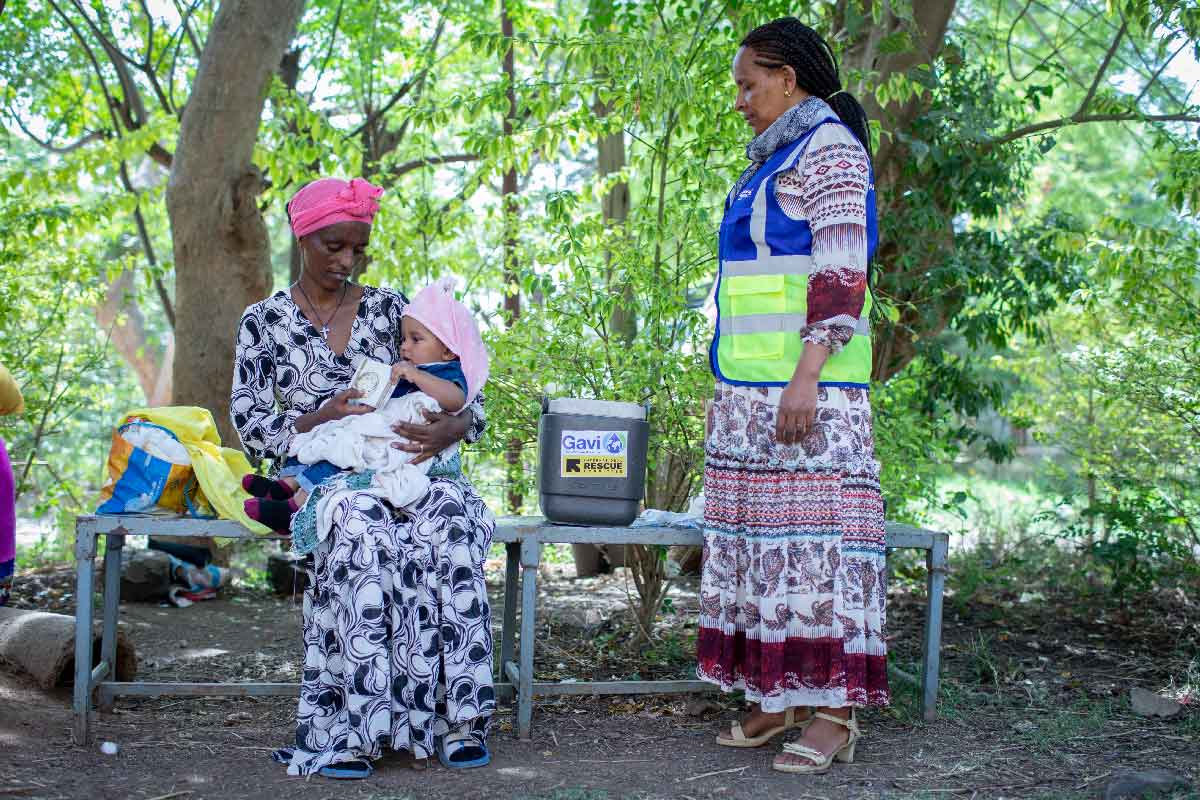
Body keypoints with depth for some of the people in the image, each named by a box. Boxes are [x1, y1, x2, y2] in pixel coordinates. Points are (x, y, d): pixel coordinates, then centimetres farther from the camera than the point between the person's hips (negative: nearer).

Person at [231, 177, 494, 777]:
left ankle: (460, 716, -31)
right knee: (361, 530, -38)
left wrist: (452, 428, -15)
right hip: (315, 477, -1)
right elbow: (251, 427, 2)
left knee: (449, 520, -34)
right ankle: (364, 720, -36)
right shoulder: (264, 322, 9)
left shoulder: (389, 308, 13)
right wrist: (316, 423, -17)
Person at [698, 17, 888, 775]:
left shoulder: (829, 148, -6)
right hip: (755, 384, 10)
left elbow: (842, 272, -16)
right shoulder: (775, 159, 22)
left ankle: (834, 710, -8)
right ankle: (780, 696, 10)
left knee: (812, 522, -11)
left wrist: (808, 374, -23)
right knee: (764, 525, 6)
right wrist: (729, 384, 23)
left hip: (807, 378, -9)